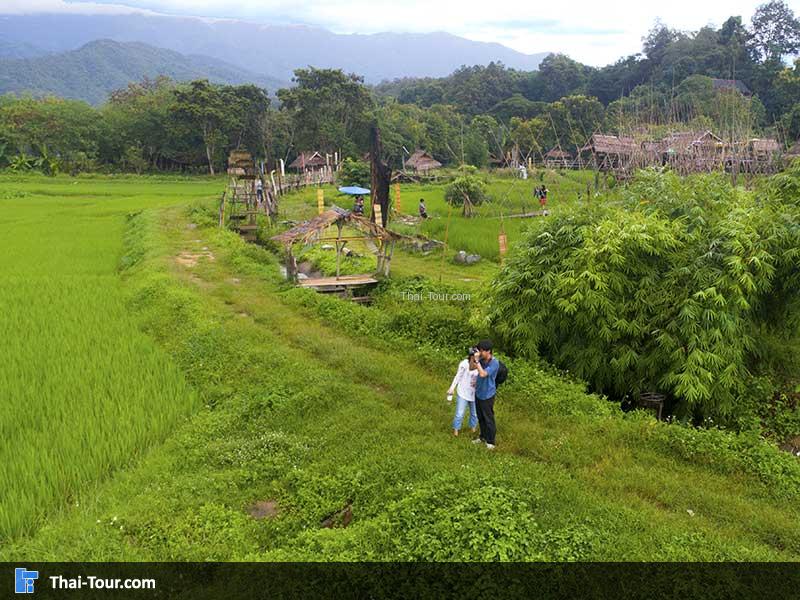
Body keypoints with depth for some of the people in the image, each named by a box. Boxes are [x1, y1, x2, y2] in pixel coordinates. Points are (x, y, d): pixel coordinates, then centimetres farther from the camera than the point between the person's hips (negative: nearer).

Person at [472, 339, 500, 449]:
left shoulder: (494, 363, -24)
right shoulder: (482, 360, -5)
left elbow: (483, 374, -33)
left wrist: (476, 360, -30)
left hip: (487, 395, -7)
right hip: (478, 393, 7)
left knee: (488, 419, 8)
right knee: (480, 417, 21)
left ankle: (490, 441, 25)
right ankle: (483, 436, 40)